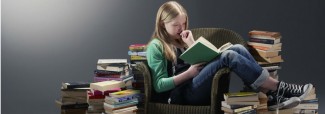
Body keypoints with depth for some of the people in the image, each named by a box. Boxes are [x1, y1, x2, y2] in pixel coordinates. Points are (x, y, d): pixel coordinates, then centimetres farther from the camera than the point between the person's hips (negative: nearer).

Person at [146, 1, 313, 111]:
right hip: (183, 94, -7)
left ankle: (269, 95, -23)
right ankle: (277, 88, -22)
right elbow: (159, 85, -7)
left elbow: (201, 63, 15)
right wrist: (189, 73, -15)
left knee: (237, 49, -14)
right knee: (228, 56, -26)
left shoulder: (180, 41, 24)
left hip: (199, 87, 7)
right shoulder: (156, 47, 1)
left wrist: (191, 45, 3)